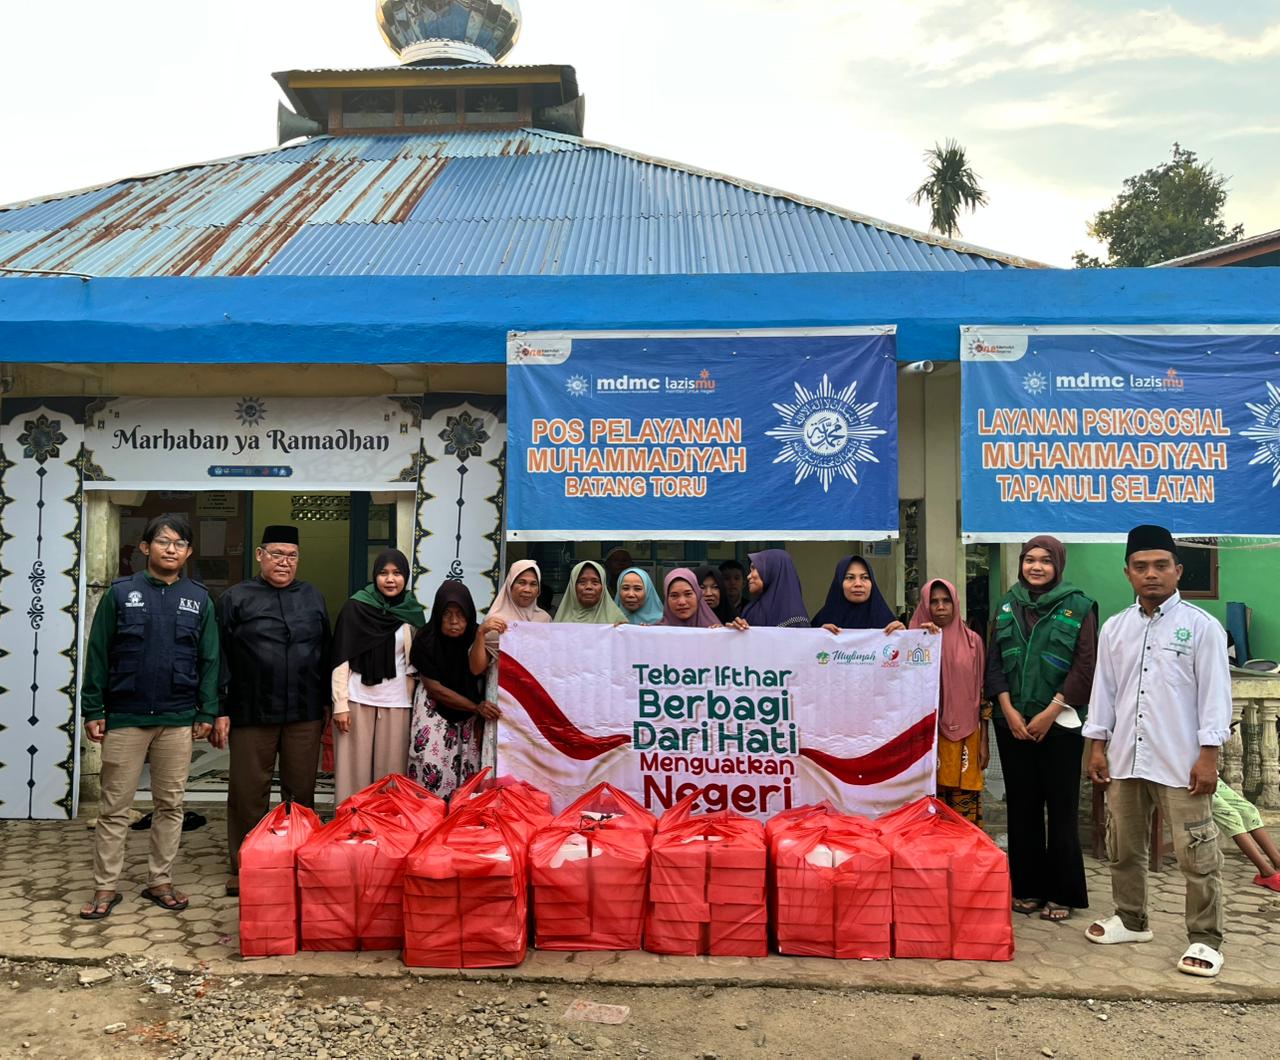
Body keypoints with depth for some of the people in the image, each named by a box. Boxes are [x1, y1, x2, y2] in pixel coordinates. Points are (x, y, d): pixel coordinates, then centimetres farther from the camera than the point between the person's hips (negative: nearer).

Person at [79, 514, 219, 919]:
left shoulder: (198, 598, 4)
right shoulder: (120, 593, 0)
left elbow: (209, 660, 5)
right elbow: (98, 655, 0)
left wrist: (206, 713, 1)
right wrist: (93, 711, -4)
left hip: (178, 719, 2)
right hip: (124, 718, -2)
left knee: (170, 805, 9)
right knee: (114, 806, 5)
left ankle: (160, 882, 21)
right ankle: (106, 886, 16)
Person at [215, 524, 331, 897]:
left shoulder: (313, 597, 11)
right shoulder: (236, 598, 2)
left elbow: (325, 653, 14)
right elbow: (221, 659, 0)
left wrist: (327, 701, 11)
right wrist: (220, 711, -5)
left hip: (305, 715, 2)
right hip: (251, 714, -2)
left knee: (302, 792, 9)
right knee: (248, 795, 6)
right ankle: (243, 867, 20)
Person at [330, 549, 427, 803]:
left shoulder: (413, 613, 6)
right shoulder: (355, 607, -3)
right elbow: (341, 658, -3)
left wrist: (414, 703, 9)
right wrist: (340, 704, -8)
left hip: (397, 703, 2)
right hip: (358, 699, -2)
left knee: (390, 771, 4)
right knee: (355, 769, 1)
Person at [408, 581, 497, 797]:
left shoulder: (477, 636, -6)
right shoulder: (425, 641, -13)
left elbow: (478, 669, -22)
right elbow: (435, 688, -12)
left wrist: (480, 634, -31)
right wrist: (476, 707, -17)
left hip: (469, 716, 2)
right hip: (435, 711, -2)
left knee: (467, 774, -5)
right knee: (432, 768, -14)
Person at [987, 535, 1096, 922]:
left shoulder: (1078, 607, -2)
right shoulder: (1007, 606, 9)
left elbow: (1085, 666, -7)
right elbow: (994, 662, 6)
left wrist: (1050, 712, -12)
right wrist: (1008, 709, -6)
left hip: (1060, 723, -3)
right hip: (1013, 723, 4)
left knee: (1061, 809, 2)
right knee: (1022, 807, 9)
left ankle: (1062, 893, 12)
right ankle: (1027, 888, 19)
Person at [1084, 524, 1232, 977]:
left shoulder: (1201, 626, -4)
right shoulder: (1115, 628, 8)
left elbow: (1214, 694, -7)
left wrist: (1208, 755, -11)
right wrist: (1098, 744, 8)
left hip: (1180, 762, -5)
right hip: (1125, 757, 5)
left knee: (1196, 853, 0)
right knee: (1124, 846, 15)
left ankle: (1205, 939, 14)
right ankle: (1131, 919, 32)